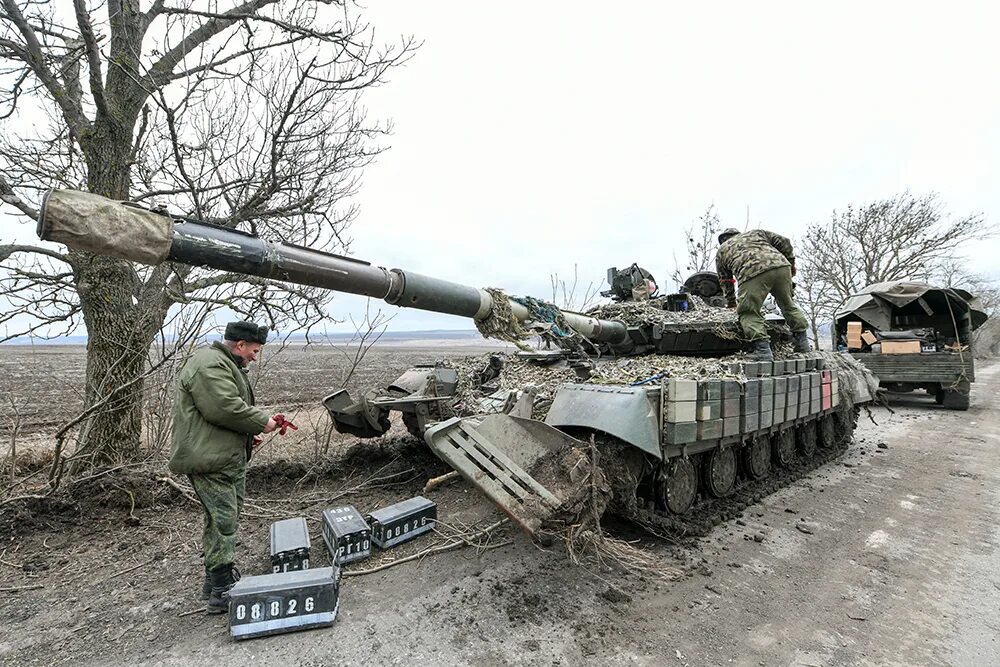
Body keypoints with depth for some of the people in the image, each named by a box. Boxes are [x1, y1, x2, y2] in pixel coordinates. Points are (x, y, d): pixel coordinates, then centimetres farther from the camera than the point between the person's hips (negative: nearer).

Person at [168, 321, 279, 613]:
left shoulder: (225, 364, 19)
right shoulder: (210, 365, -18)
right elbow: (226, 408, -27)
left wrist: (248, 435, 14)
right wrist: (262, 422, -15)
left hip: (228, 457, 11)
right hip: (210, 460, -11)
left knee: (223, 520, 18)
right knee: (223, 521, -6)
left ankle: (216, 579, 32)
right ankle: (221, 592, 3)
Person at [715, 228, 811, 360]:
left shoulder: (721, 251, 30)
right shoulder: (756, 233, 37)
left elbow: (725, 281, 34)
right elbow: (784, 242, 25)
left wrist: (731, 303, 46)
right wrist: (791, 263, 32)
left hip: (753, 273, -4)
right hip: (781, 266, 4)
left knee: (748, 313, 5)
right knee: (787, 304, 24)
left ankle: (763, 350, -9)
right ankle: (802, 342, 30)